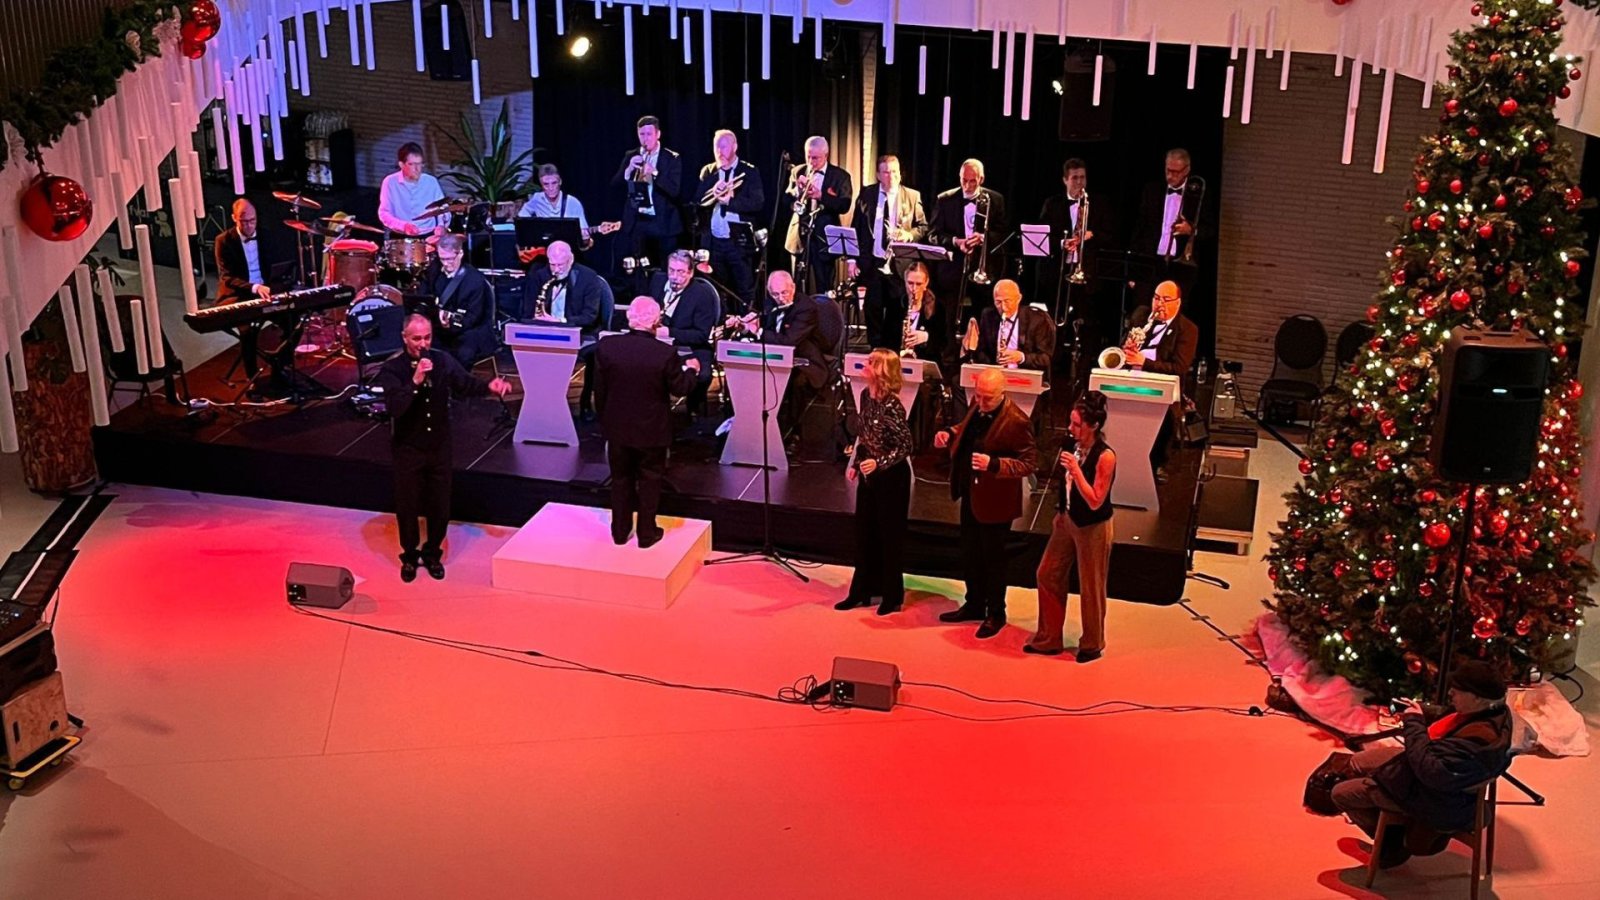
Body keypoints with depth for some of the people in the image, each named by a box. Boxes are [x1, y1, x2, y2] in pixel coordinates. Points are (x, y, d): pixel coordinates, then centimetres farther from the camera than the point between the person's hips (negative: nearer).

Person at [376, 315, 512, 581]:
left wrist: (489, 387, -26)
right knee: (407, 506, 10)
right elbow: (395, 408, -27)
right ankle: (410, 556, 32)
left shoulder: (443, 361, -5)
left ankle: (432, 553, 34)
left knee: (440, 504, 13)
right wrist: (416, 381, -37)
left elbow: (466, 384, -6)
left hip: (439, 446, 3)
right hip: (408, 449, -3)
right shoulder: (392, 370, -16)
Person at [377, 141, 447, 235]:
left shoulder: (431, 182, 6)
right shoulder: (390, 182, 0)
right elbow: (384, 214, -1)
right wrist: (404, 226, -17)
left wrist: (441, 226, -12)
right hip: (400, 236, -2)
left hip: (428, 235, 2)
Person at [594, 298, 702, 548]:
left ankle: (620, 531, 29)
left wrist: (604, 419, 12)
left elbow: (599, 389, -3)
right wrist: (691, 369, 12)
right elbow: (680, 387, -9)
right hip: (651, 431, -2)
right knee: (649, 481, 14)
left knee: (621, 480, 19)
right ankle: (646, 533, 23)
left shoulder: (606, 347, -13)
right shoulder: (665, 353, -22)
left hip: (617, 427, 3)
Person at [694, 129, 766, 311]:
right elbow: (697, 201, 3)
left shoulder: (750, 172, 1)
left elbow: (758, 203, -10)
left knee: (745, 292, -2)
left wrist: (730, 201, -19)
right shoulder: (707, 172, 11)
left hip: (739, 241, -3)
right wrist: (713, 194, -16)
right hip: (713, 242, 3)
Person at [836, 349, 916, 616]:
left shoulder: (892, 406, -23)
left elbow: (906, 446, -19)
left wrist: (878, 463, -29)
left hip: (891, 476, -7)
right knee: (864, 533, 14)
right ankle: (862, 591, 26)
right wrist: (854, 463, 11)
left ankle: (893, 596, 18)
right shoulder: (865, 395, 0)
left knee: (890, 535, 5)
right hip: (868, 474, 7)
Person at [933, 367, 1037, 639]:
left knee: (993, 558, 8)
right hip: (970, 495, 8)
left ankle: (996, 614, 25)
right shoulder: (977, 408, -1)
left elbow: (1027, 464, -23)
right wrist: (950, 435, -2)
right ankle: (974, 605, 37)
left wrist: (993, 464, -36)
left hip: (994, 501, -8)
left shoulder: (1016, 421, -24)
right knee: (969, 554, 20)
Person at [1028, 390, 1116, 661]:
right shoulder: (1076, 447, -3)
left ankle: (1092, 645, 28)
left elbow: (1095, 502, -24)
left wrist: (1076, 470, -31)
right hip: (1068, 521, 8)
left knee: (1090, 588, 8)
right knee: (1048, 575, 13)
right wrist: (1060, 514, 13)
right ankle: (1048, 639, 27)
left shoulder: (1105, 457, -24)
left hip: (1092, 528, -8)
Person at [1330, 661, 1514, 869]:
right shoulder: (1492, 707, -11)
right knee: (1358, 762, 25)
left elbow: (1430, 770, -38)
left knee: (1342, 793, 2)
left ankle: (1394, 843, 20)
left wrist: (1414, 724, -29)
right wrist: (1421, 713, -8)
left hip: (1431, 797, -10)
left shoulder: (1479, 738, -40)